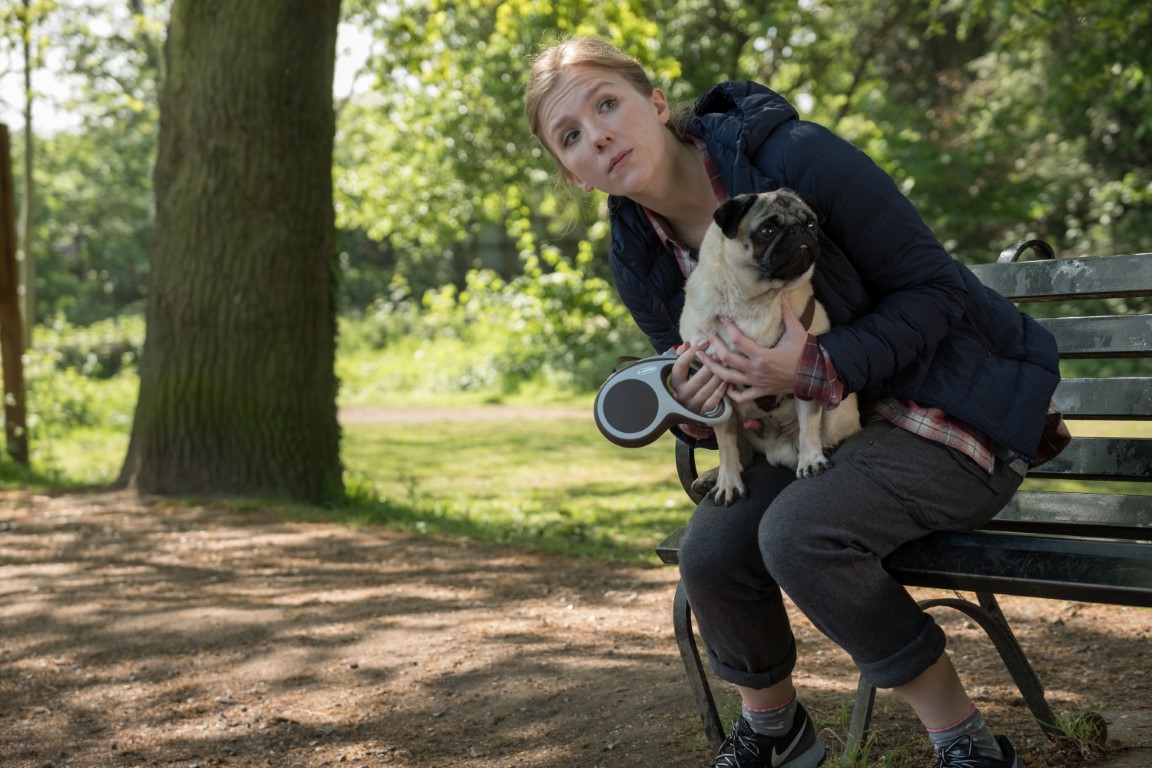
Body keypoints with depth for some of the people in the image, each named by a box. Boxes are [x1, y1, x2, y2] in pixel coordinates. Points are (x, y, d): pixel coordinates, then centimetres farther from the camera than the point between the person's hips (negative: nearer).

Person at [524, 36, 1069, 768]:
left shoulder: (794, 158, -22)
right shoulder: (639, 260, -2)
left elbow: (934, 288, -17)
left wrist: (822, 367, -31)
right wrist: (695, 411, -15)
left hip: (960, 405, -6)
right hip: (824, 429, 6)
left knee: (799, 531, -30)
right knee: (712, 549, -19)